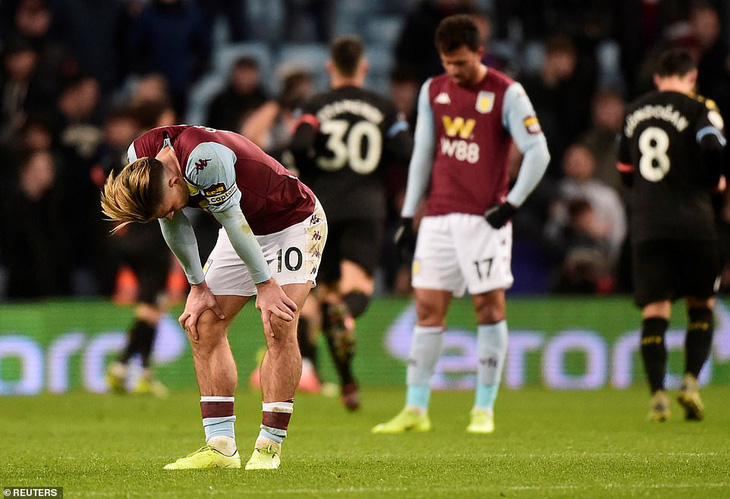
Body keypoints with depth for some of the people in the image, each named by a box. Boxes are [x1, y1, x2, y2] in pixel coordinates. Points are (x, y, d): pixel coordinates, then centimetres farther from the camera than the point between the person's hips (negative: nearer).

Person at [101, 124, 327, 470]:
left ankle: (268, 448, -16)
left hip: (295, 221, -7)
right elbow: (174, 225, 0)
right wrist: (198, 286, 2)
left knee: (279, 326, -20)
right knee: (204, 325, -3)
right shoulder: (140, 156, -14)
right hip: (246, 229, 8)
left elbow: (232, 220, -28)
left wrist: (265, 284, -18)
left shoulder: (206, 158, -38)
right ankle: (221, 447, -1)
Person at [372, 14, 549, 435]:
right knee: (428, 309, 1)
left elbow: (538, 153, -6)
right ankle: (416, 409, 4)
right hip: (439, 218, 4)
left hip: (484, 218, -4)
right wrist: (409, 214, 12)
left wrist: (511, 204, -11)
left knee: (490, 307, -3)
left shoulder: (507, 94, -5)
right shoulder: (433, 92, 10)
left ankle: (484, 410, 4)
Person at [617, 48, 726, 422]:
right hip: (693, 222, -3)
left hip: (645, 224, 3)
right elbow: (714, 150, -17)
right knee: (701, 305, 12)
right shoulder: (697, 109, -2)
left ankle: (657, 393, -11)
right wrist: (715, 181, 3)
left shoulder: (634, 113, 14)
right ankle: (691, 380, -4)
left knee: (654, 310, 2)